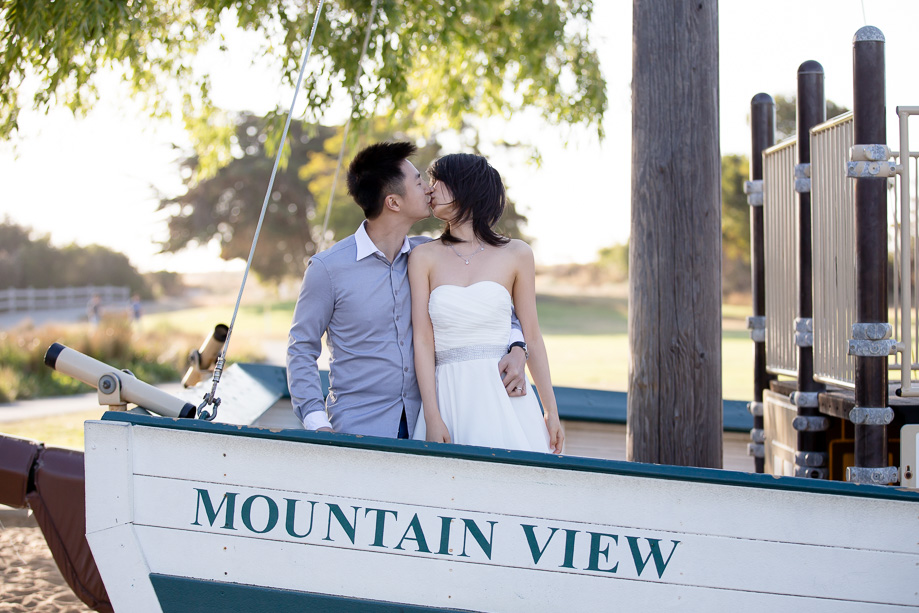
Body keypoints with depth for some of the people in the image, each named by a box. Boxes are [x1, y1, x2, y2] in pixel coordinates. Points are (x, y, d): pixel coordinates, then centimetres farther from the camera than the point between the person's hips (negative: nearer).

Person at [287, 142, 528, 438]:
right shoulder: (328, 267, -5)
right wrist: (317, 424, -12)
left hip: (421, 424, 4)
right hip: (357, 428, -4)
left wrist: (516, 347, -3)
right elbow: (301, 349, 0)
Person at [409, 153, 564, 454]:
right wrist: (432, 418, -9)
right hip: (449, 398, 0)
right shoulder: (424, 257, 6)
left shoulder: (516, 254, 6)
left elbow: (532, 337, 9)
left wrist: (552, 412, 7)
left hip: (505, 396, 0)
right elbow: (423, 340, 0)